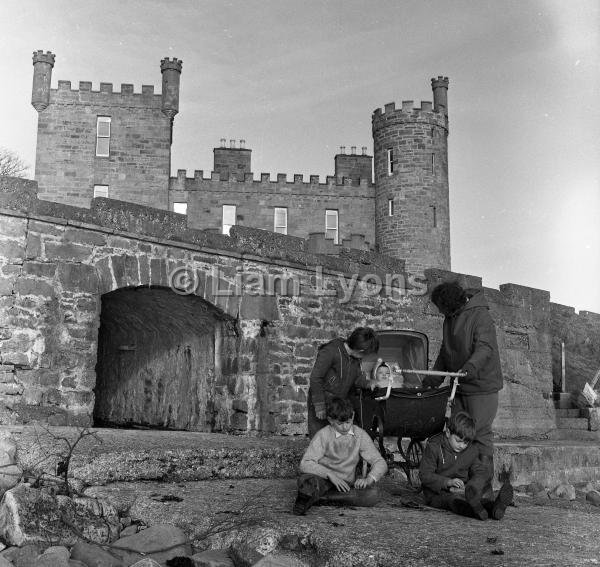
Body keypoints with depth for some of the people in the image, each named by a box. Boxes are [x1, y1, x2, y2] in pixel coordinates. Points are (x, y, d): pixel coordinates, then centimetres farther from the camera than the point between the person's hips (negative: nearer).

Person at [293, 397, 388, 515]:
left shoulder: (360, 435, 0)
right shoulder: (323, 435, -8)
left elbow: (380, 463, 0)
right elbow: (305, 464, -15)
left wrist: (368, 479, -20)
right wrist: (330, 474, -28)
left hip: (347, 485, 5)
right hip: (324, 481, -5)